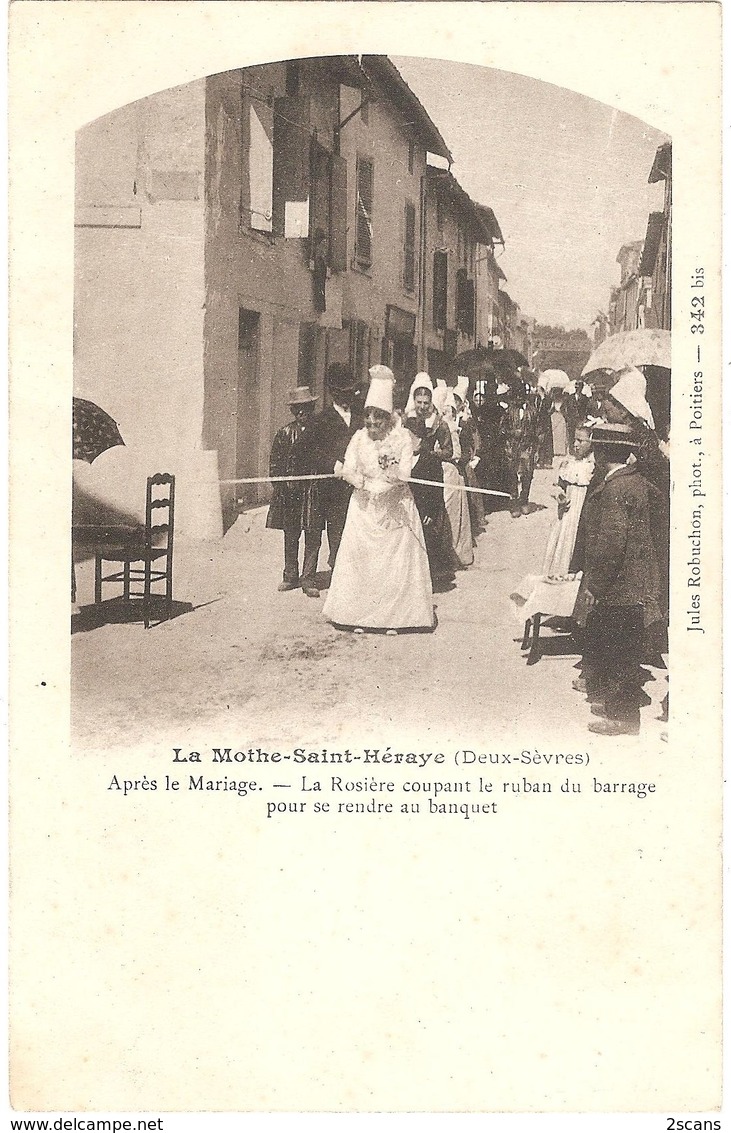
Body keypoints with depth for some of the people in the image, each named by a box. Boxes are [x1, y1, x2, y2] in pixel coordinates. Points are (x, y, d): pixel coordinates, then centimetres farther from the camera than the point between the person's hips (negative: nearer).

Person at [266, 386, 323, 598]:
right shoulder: (284, 433, 5)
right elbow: (275, 463, 6)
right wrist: (280, 487, -4)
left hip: (314, 491, -1)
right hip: (290, 491, 1)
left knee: (313, 537, -1)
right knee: (290, 537, 9)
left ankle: (308, 579, 5)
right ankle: (291, 576, 20)